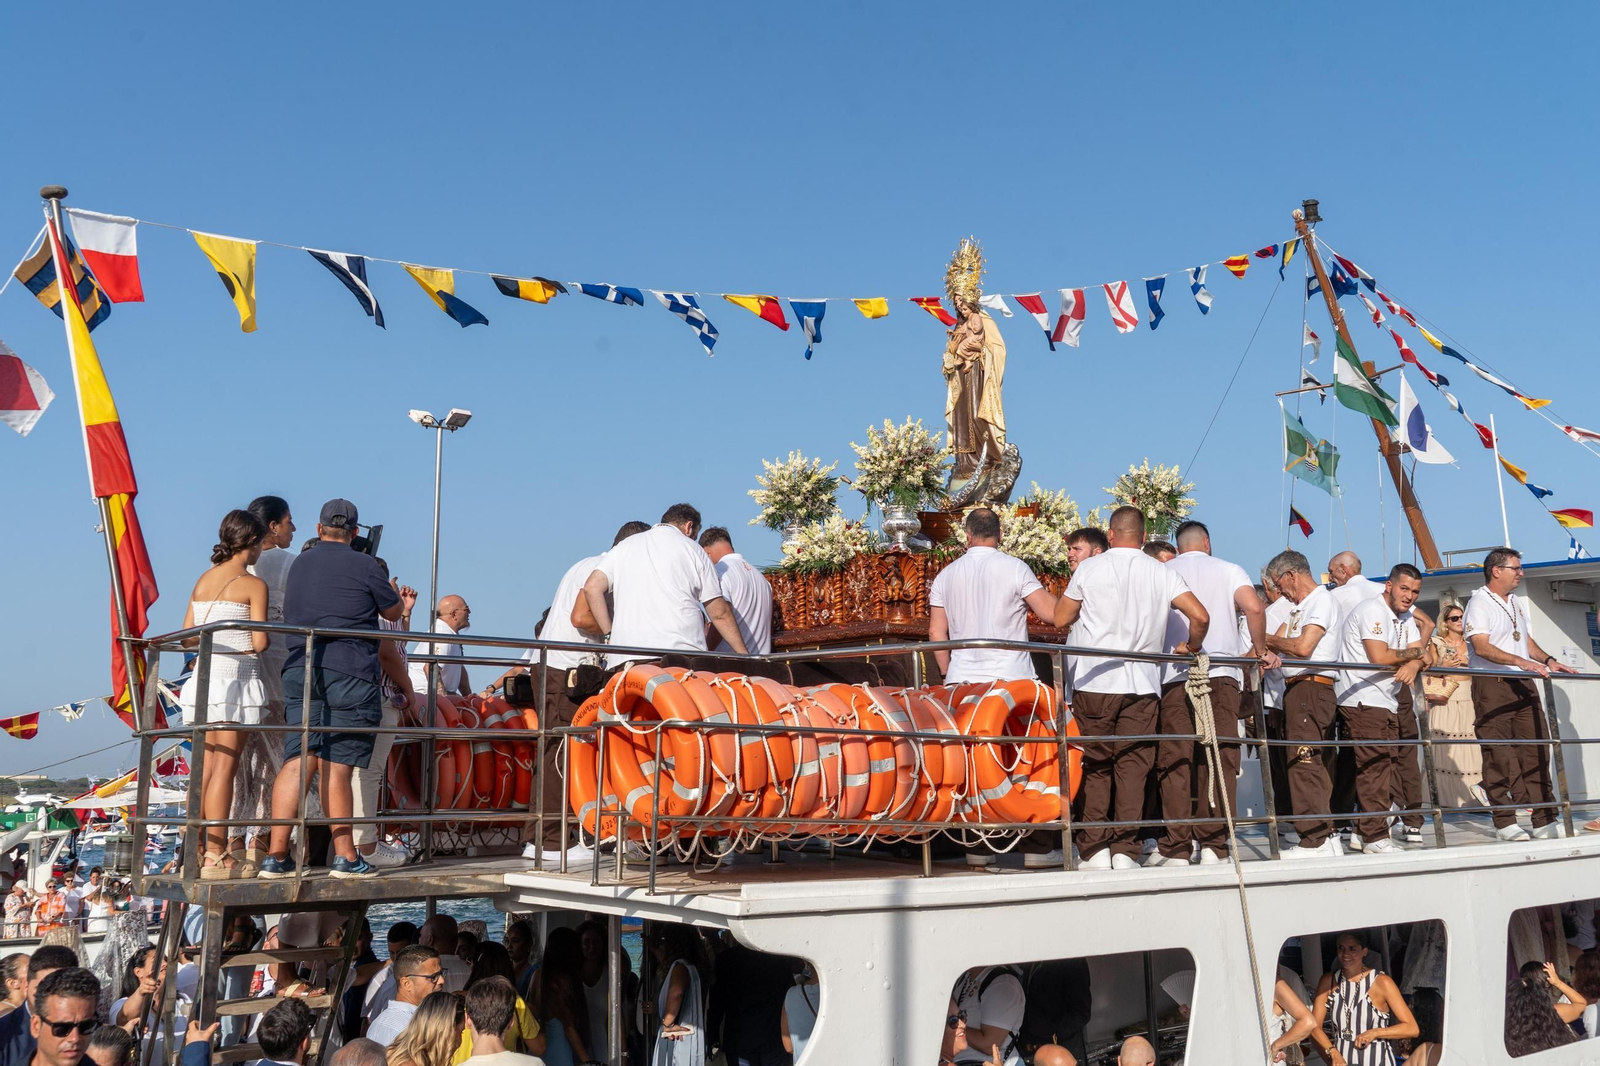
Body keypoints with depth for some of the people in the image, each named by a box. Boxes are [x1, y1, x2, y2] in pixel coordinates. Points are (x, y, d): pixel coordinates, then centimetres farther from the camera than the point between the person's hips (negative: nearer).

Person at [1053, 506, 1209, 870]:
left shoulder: (1089, 568, 0)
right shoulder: (1161, 573, 4)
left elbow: (1061, 620, 5)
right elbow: (1200, 616, -5)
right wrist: (1190, 647, 13)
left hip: (1095, 681, -1)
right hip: (1142, 684, 1)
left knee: (1094, 766, 6)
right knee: (1133, 766, 4)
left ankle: (1095, 850, 5)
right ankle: (1125, 850, 2)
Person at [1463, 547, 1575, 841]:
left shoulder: (1518, 603, 18)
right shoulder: (1479, 603, -7)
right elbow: (1481, 647, -18)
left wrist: (1548, 661, 7)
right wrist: (1521, 661, -25)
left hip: (1523, 684, 7)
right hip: (1492, 685, -7)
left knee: (1536, 750, 4)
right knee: (1499, 756, -4)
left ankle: (1544, 820, 8)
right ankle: (1505, 823, 2)